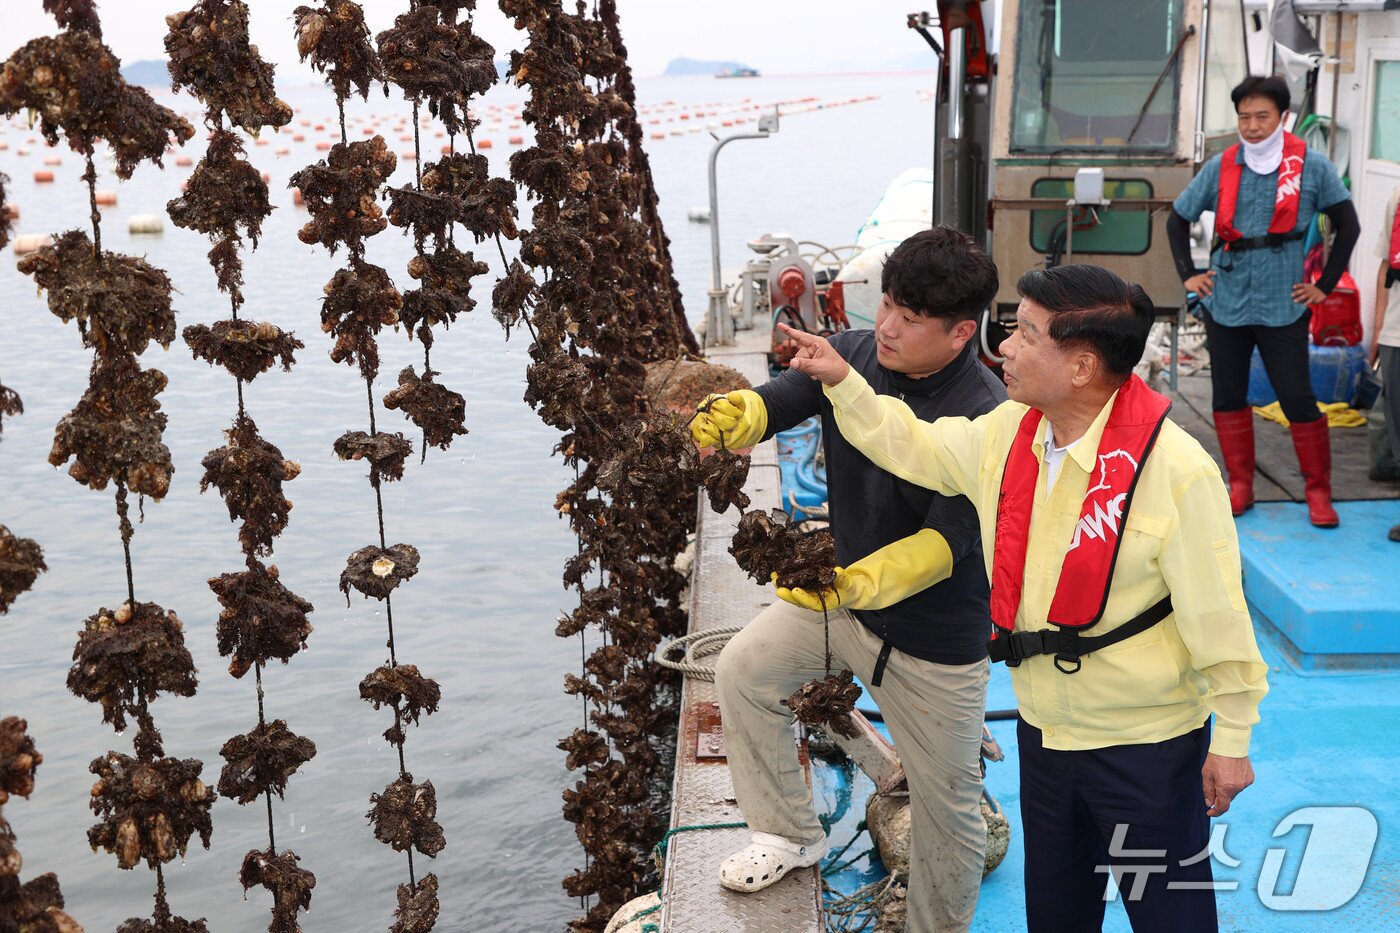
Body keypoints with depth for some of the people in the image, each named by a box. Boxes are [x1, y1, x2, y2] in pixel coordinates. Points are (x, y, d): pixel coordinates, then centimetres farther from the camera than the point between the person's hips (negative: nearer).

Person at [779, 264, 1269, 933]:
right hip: (1044, 731, 7)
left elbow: (1217, 615, -18)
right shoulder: (1006, 433, -3)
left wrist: (1231, 741, -12)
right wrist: (842, 382, 8)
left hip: (1149, 750, -6)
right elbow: (914, 448, 15)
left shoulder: (1174, 469, -24)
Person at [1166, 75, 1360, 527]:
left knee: (1298, 400, -3)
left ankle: (1318, 491, 10)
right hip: (1226, 302, 3)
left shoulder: (1312, 165, -3)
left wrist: (1325, 285, 1)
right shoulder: (1221, 167, 3)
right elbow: (1177, 219, 15)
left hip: (1282, 305, -3)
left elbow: (1348, 226, 4)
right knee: (1228, 396, 8)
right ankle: (1240, 485, 20)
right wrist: (1188, 274, 7)